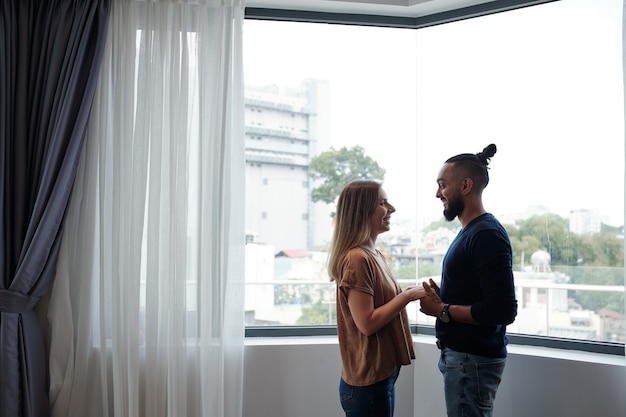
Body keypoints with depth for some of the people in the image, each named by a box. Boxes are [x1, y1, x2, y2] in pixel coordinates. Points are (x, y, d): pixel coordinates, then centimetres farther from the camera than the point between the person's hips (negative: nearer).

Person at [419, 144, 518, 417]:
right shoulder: (469, 232, 12)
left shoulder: (487, 235, -18)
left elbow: (503, 310, -25)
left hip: (473, 360, -9)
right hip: (461, 354, 9)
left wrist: (442, 310, -17)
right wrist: (441, 297, 3)